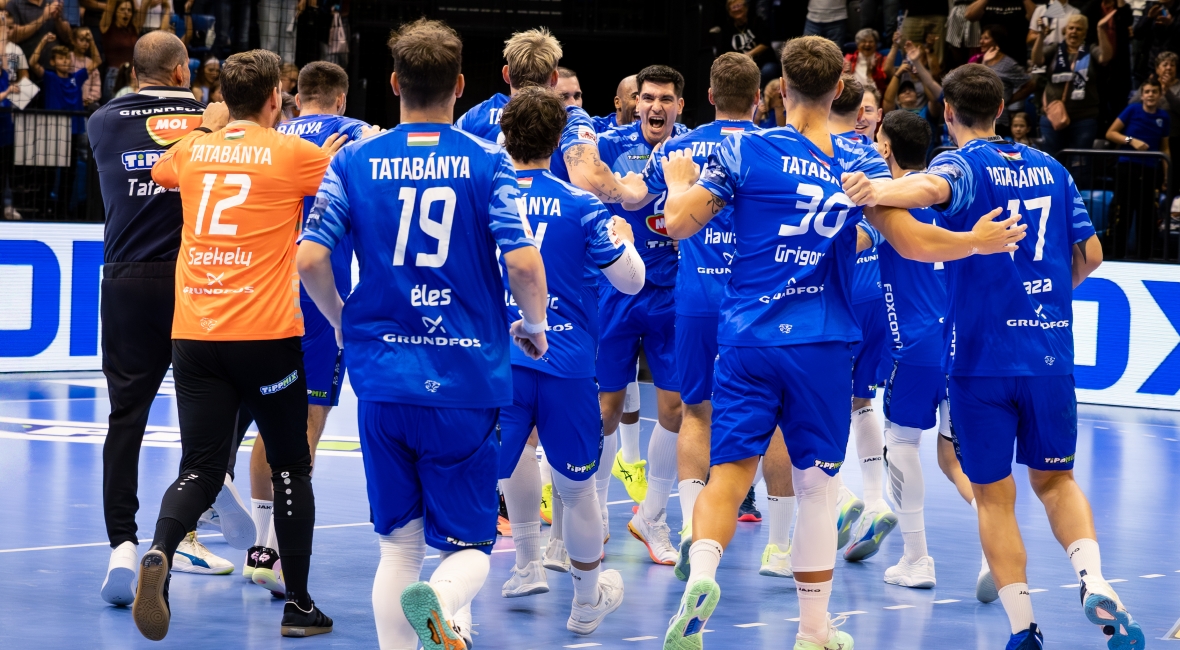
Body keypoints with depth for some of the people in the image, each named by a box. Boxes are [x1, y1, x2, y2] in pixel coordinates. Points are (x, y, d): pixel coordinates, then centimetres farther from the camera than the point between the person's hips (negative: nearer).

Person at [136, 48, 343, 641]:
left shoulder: (192, 148, 9)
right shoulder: (293, 153, -3)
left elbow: (158, 172, 33)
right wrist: (332, 154, 34)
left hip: (193, 335, 3)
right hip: (265, 334, -3)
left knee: (199, 470, 5)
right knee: (291, 468, 11)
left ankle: (159, 553, -25)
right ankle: (298, 605, 14)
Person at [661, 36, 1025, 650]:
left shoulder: (743, 149, -2)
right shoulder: (859, 161, 2)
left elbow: (679, 222, -2)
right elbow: (913, 242, 1)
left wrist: (678, 179, 20)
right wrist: (977, 242, 19)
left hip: (748, 340, 0)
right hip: (822, 346, 1)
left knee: (728, 474, 0)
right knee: (816, 484, 9)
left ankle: (701, 571, -29)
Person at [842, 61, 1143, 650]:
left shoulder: (962, 163, -5)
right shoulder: (1049, 169, 11)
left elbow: (934, 187, -31)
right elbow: (1089, 254, 15)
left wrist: (877, 193, -49)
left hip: (983, 356, -4)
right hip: (1050, 354, 4)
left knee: (994, 495, 6)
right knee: (1055, 479, 18)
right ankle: (1096, 586, -6)